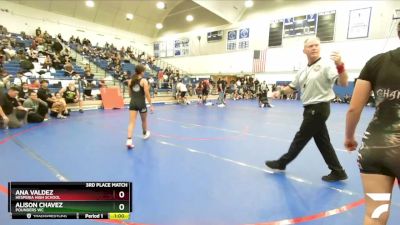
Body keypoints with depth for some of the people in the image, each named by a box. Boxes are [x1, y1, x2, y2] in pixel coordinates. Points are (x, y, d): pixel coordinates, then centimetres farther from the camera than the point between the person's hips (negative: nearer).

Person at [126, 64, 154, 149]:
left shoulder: (130, 81, 7)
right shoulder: (144, 81, -7)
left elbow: (130, 94, 15)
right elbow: (147, 94, -12)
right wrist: (151, 105, -8)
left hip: (133, 103, 3)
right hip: (141, 103, -3)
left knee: (132, 122, -3)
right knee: (144, 120, 20)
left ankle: (129, 140, -16)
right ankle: (145, 134, 43)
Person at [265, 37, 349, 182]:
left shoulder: (326, 66, -11)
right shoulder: (303, 71, 12)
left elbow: (343, 83, -21)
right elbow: (292, 87, 17)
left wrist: (340, 66, -38)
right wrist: (281, 91, -2)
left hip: (318, 108, -8)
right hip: (312, 109, 8)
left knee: (301, 138, 3)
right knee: (322, 141, 12)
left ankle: (281, 163, 18)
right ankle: (338, 172, 24)